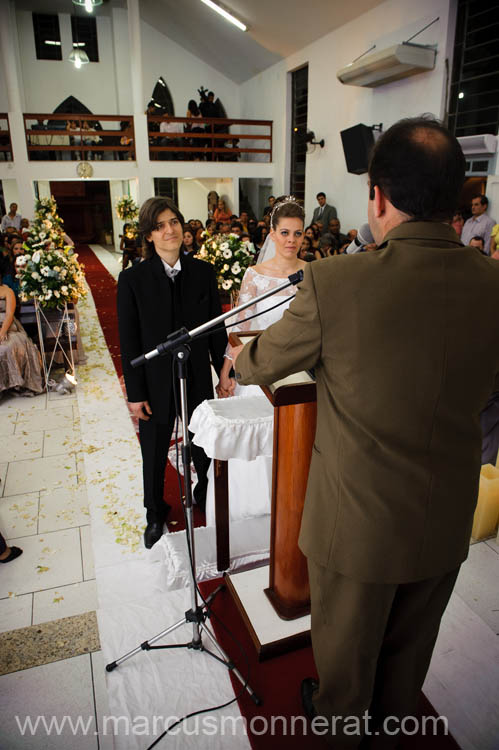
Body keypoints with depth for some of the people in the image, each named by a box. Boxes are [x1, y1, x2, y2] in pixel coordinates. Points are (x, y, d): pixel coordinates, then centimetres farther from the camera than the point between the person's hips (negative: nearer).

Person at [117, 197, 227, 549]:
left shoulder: (203, 272, -3)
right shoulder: (133, 279, -10)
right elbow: (129, 341, -8)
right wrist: (135, 393, -8)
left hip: (198, 378, 2)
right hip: (155, 383, -1)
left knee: (204, 446, 16)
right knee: (154, 453, 16)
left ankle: (207, 496, 46)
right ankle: (155, 514, 41)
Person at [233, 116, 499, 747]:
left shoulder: (334, 282, -26)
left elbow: (262, 364, -9)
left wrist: (239, 358, 14)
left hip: (358, 522, -4)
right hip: (446, 524, 5)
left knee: (346, 646, 26)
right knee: (409, 647, 30)